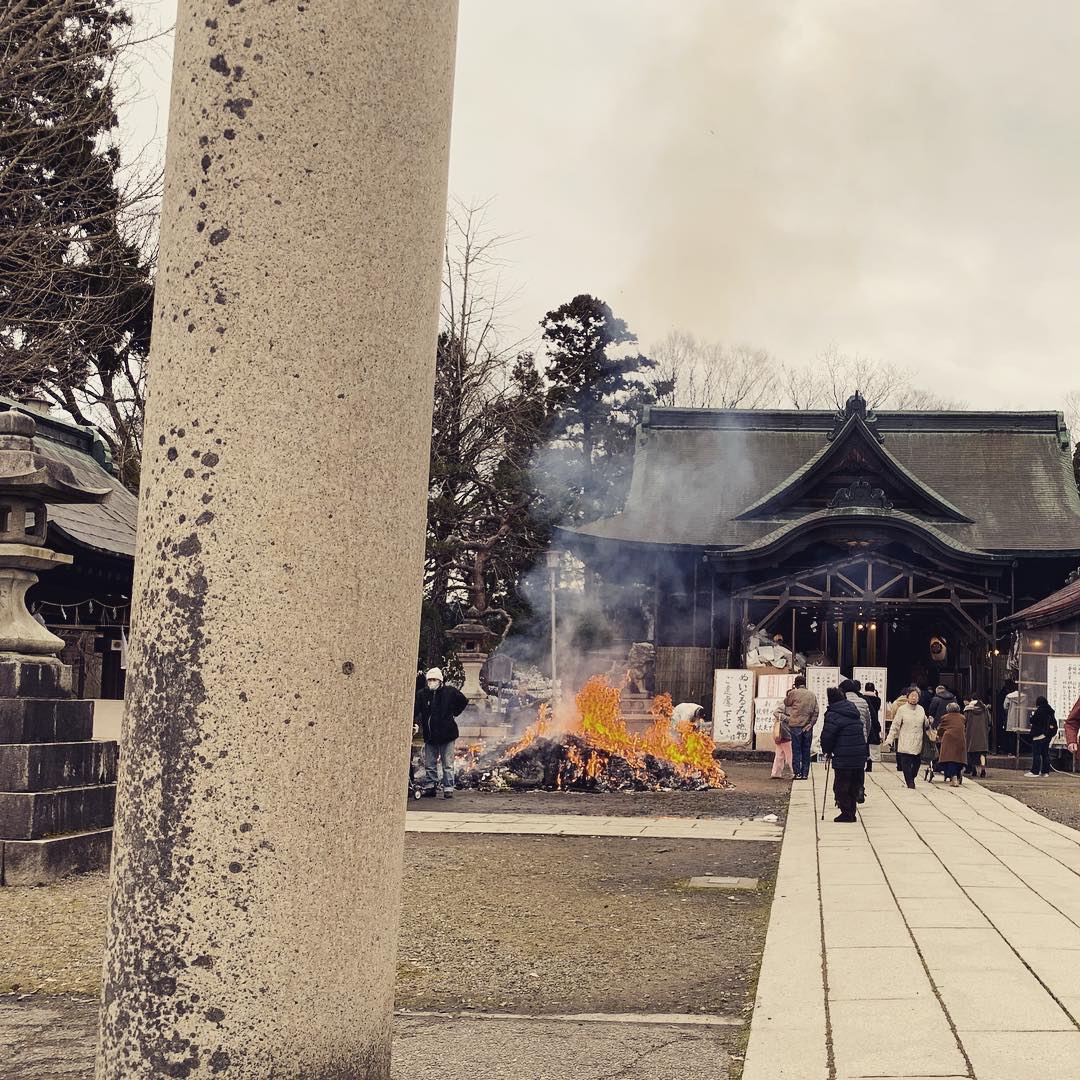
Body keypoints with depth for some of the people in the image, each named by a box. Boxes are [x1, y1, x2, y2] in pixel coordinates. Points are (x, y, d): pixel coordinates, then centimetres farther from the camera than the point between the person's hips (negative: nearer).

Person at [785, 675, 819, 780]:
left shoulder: (794, 693, -6)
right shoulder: (812, 695, 7)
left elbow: (786, 703, 10)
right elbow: (816, 712, 4)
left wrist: (789, 693, 20)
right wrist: (811, 723, 2)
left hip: (796, 726, -4)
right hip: (808, 727, 4)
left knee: (796, 750, 0)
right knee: (806, 751, 9)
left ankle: (797, 773, -3)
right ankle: (805, 773, 10)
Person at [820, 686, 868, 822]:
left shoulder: (833, 715, -10)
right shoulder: (854, 712, 14)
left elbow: (827, 736, -14)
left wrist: (827, 750, 5)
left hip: (843, 757, -7)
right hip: (860, 755, 7)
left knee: (841, 786, 2)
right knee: (854, 786, 14)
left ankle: (846, 812, 0)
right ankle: (851, 813, 18)